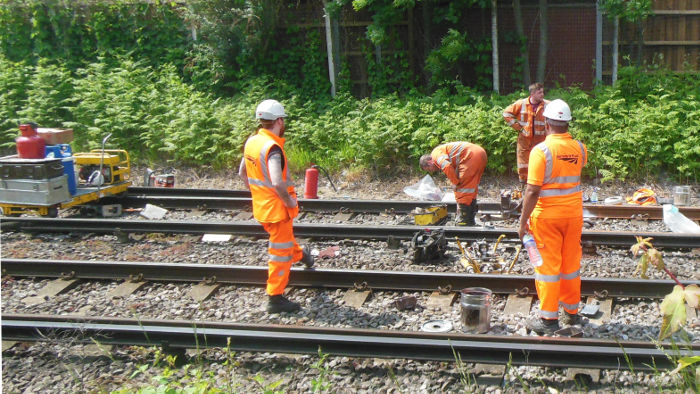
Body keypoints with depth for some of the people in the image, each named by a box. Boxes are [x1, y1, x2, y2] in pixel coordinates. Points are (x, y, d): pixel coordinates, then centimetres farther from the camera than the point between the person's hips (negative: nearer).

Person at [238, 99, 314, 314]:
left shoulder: (251, 142, 2)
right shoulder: (272, 148, -25)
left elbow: (242, 172, 14)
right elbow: (278, 183, -36)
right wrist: (290, 201, -19)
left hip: (261, 206, 8)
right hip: (277, 208, -8)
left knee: (285, 239, 32)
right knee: (280, 253, 4)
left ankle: (300, 254, 57)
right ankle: (276, 299, 12)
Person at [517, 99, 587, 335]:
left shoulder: (541, 150, -17)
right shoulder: (579, 149, 0)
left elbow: (533, 191, -19)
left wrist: (523, 221, -11)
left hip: (547, 216, -5)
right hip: (573, 213, 5)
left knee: (547, 265, 3)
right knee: (571, 263, 15)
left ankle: (548, 318, 8)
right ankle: (572, 312, 26)